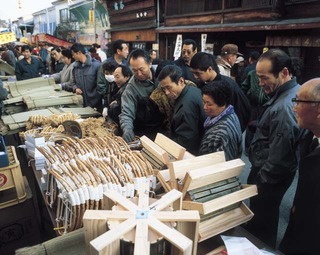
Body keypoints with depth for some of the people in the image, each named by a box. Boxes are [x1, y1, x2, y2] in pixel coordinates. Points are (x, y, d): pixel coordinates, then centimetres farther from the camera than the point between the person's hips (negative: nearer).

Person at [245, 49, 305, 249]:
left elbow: (278, 158, -27)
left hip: (269, 177, -9)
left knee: (260, 223, 12)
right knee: (266, 218, 27)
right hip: (271, 172, 9)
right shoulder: (294, 91, 1)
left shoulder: (283, 108, -31)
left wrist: (259, 182, -14)